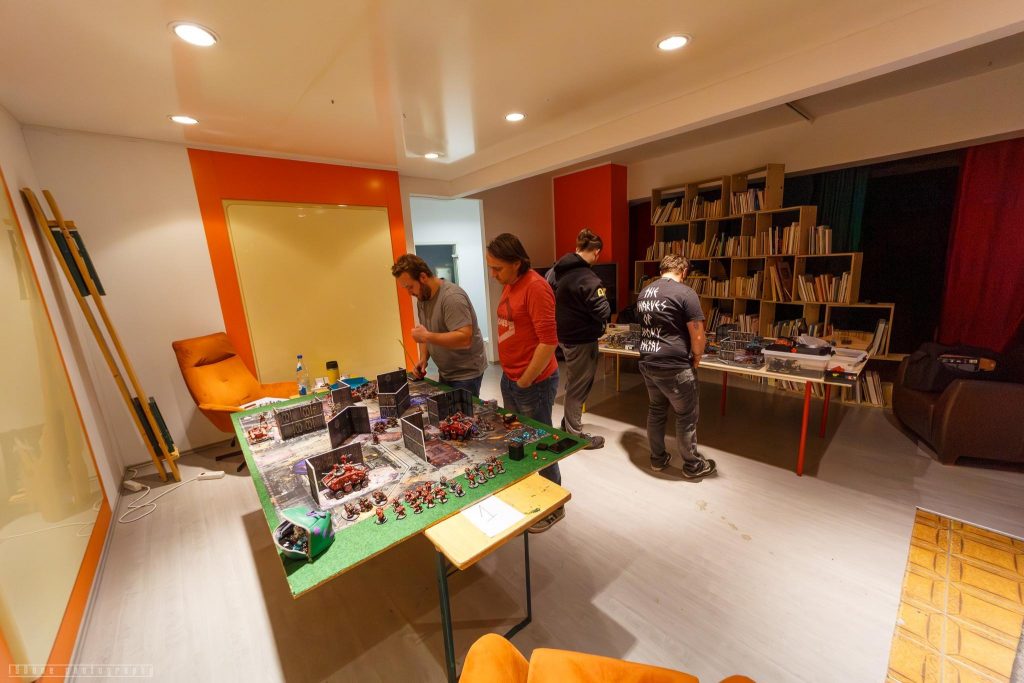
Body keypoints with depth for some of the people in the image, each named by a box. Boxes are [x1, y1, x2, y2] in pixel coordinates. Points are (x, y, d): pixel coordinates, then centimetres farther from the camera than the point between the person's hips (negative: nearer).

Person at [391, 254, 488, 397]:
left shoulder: (452, 297, -24)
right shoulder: (422, 298, 3)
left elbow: (465, 339, -31)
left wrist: (426, 336, -28)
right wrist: (423, 358, -3)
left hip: (466, 374, -8)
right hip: (444, 373, 8)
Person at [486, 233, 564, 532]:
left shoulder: (535, 287, -19)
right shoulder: (509, 286, 7)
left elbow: (549, 341, -23)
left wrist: (525, 381, -14)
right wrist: (511, 376, 13)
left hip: (534, 382, -8)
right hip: (509, 379, 8)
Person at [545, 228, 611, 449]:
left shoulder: (555, 270, 2)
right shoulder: (587, 279, -23)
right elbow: (604, 312, -20)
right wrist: (603, 297, -1)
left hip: (563, 336, 8)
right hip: (582, 340, -8)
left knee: (573, 383, 24)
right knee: (579, 387, 6)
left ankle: (568, 422, 40)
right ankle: (574, 435, 21)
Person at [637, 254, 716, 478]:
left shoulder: (644, 292, 9)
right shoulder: (685, 293, -13)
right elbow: (698, 336, -13)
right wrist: (695, 360, 4)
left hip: (647, 363, 7)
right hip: (673, 367, -7)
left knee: (656, 410, 20)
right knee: (687, 416, 11)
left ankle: (657, 459, 32)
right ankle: (693, 466, 27)